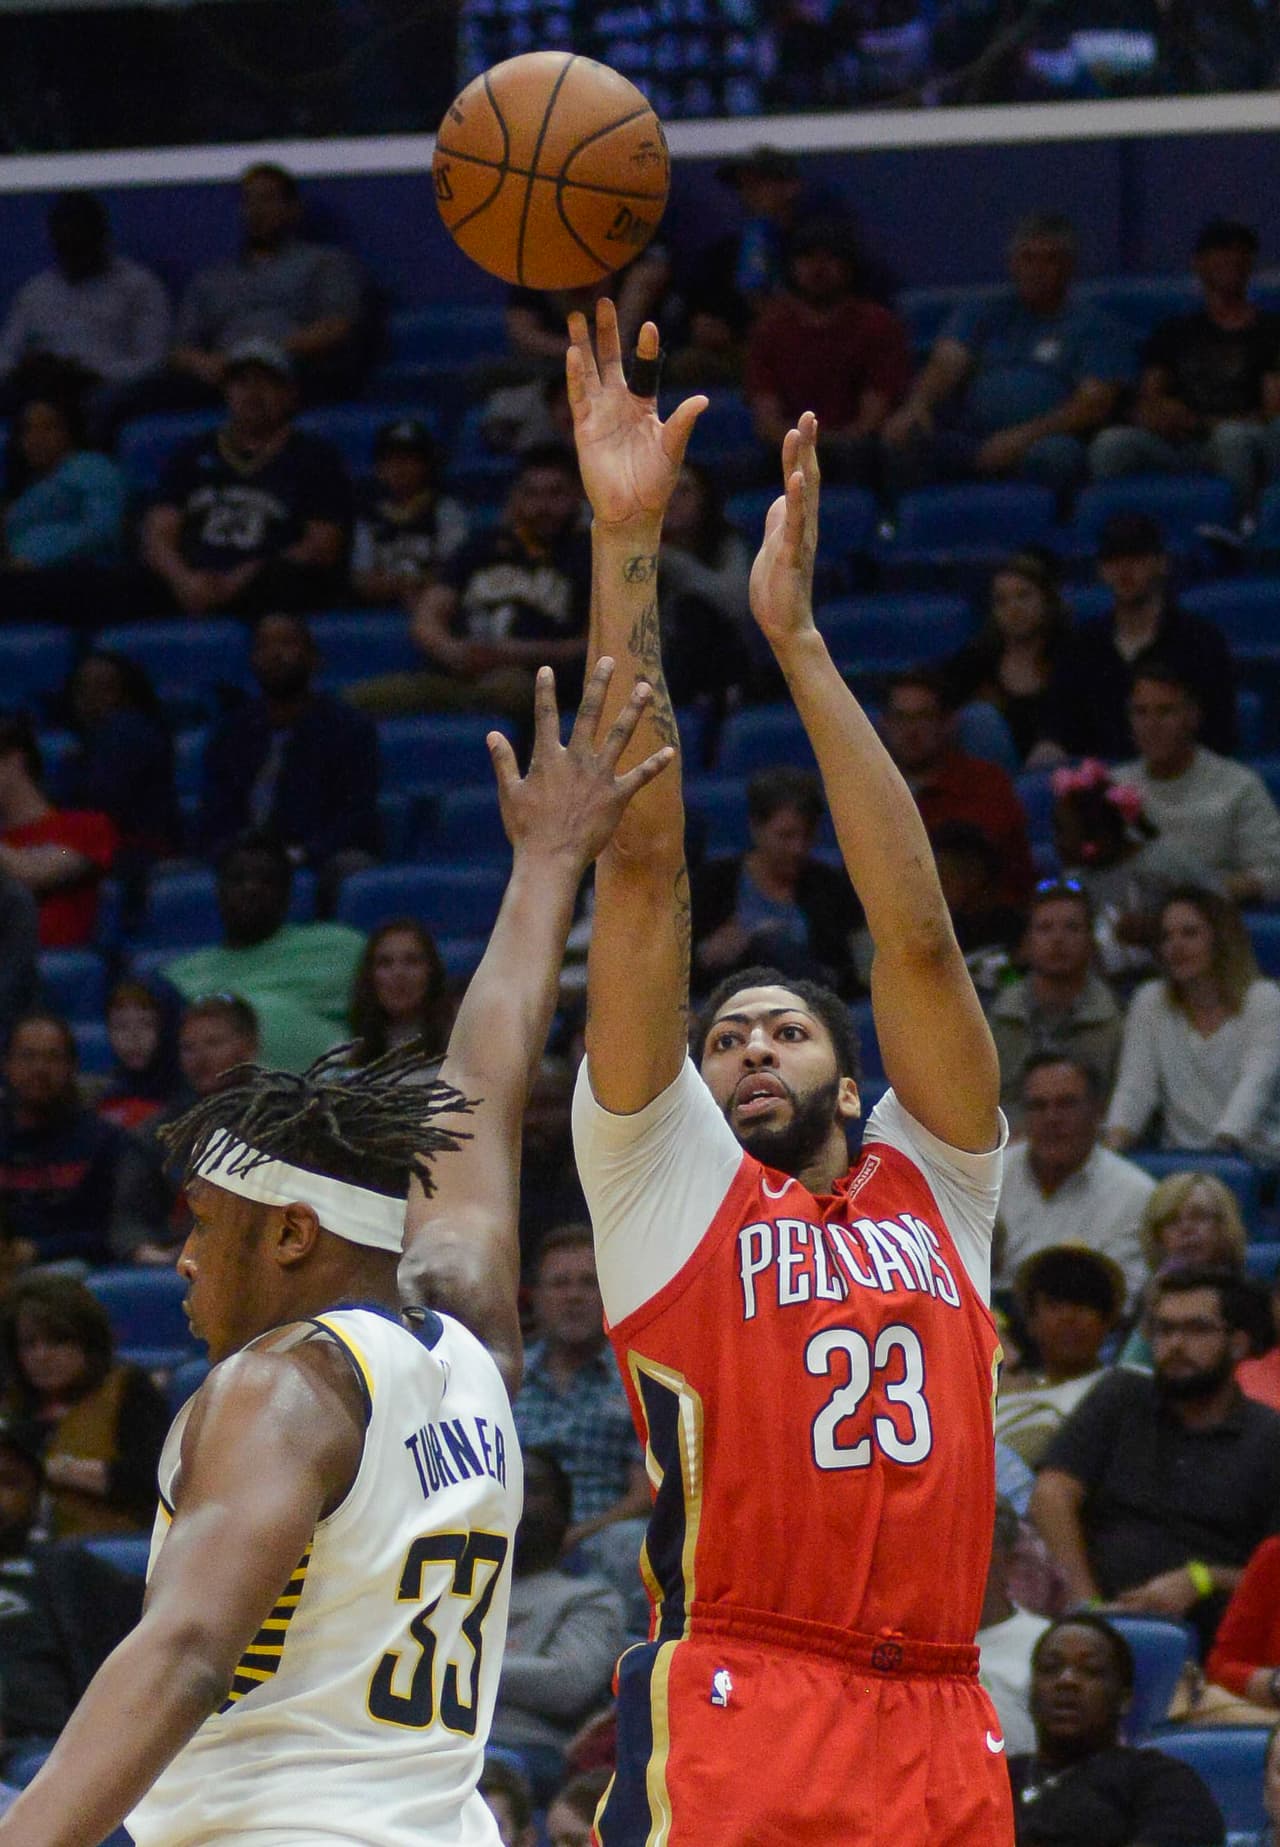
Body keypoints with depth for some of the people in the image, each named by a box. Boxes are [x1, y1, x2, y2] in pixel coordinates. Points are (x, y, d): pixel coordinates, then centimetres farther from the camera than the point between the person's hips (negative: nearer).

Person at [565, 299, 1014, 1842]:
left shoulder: (931, 1189, 18)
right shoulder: (666, 1178, 12)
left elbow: (917, 933, 9)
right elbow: (643, 862, 7)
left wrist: (794, 634, 7)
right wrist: (626, 548, 2)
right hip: (730, 1715, -3)